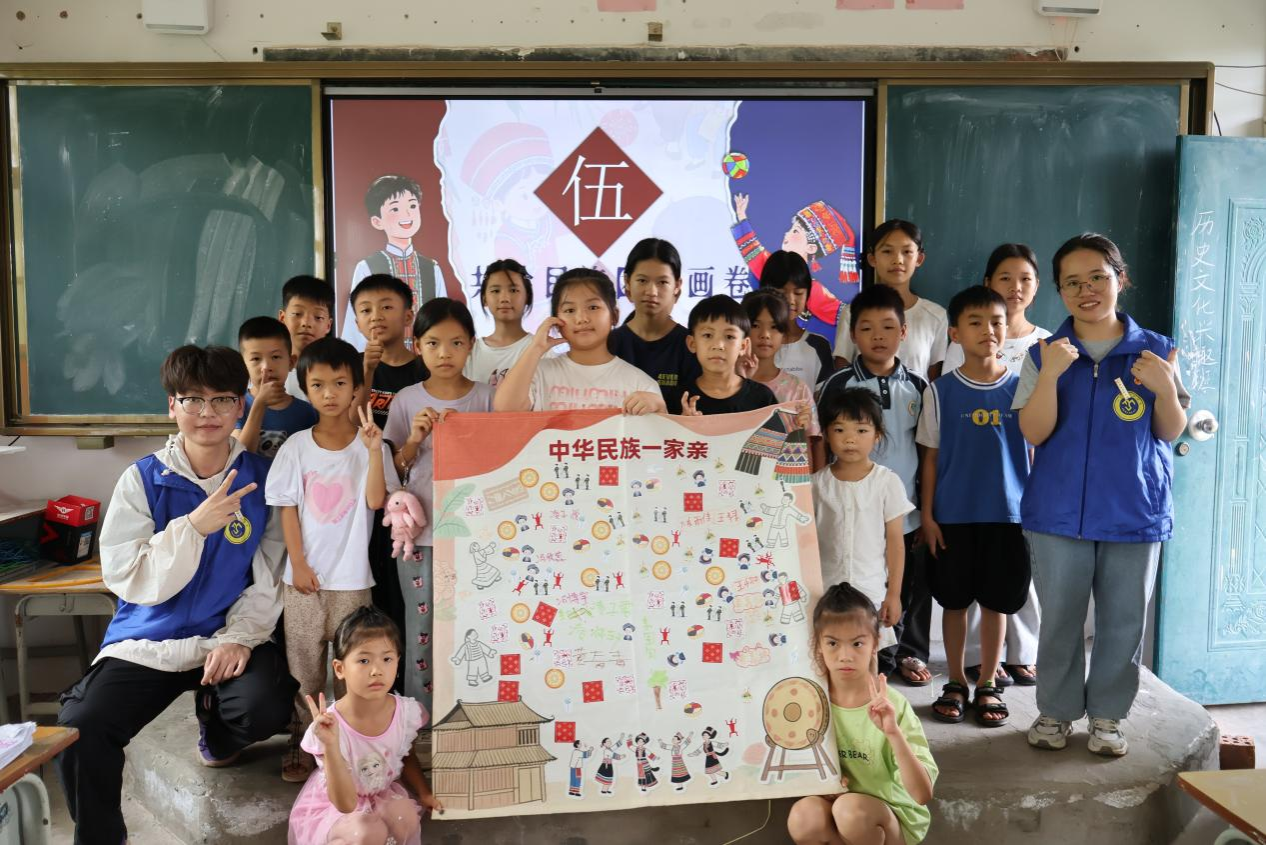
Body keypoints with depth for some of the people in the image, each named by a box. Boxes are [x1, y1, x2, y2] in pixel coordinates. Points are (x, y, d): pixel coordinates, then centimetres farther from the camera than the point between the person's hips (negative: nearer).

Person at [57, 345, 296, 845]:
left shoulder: (260, 479, -1)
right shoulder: (143, 480, -2)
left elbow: (269, 577, -4)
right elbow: (127, 580, -10)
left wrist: (240, 636, -18)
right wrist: (194, 527, -23)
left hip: (229, 637, 0)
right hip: (147, 640, 0)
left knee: (266, 709, -26)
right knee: (81, 730, -23)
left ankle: (214, 728, 14)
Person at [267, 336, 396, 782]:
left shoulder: (369, 444, -3)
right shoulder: (296, 447, 0)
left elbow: (375, 500, -15)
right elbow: (287, 507, 1)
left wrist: (375, 451, -26)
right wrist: (298, 562, -5)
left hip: (351, 576, -1)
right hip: (304, 574, 1)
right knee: (303, 662, 9)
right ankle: (300, 743, 23)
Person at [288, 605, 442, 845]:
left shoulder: (406, 711, -17)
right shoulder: (330, 727, -29)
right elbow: (345, 804, -31)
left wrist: (424, 793, -6)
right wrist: (331, 746, -43)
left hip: (383, 794, 3)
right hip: (332, 807, -3)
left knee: (406, 818, -27)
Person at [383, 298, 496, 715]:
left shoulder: (486, 396, 1)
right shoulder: (407, 400, 4)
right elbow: (394, 472, 6)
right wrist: (414, 439, -12)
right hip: (419, 531, 1)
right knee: (421, 626, 7)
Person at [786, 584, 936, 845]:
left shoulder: (892, 705, -19)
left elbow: (923, 795, -23)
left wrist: (894, 733, -36)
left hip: (895, 817, -2)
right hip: (836, 807, 2)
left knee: (850, 808, -32)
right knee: (803, 816, -29)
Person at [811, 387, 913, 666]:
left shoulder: (887, 481, -3)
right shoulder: (818, 482, 2)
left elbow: (895, 543, 0)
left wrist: (894, 593, -2)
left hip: (872, 593, -1)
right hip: (825, 592, 2)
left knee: (876, 661, -1)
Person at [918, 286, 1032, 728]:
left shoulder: (1021, 387, 1)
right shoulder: (941, 391, -1)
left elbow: (1039, 448, 5)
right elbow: (931, 456, 1)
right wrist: (927, 514, -2)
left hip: (1007, 513, 1)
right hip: (953, 514, 0)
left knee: (996, 601, 9)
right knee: (954, 600, 9)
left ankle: (988, 685, 24)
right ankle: (955, 684, 24)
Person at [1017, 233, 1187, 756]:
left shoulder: (1154, 352, 2)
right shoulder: (1045, 354, 0)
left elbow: (1170, 433, 4)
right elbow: (1034, 433, -8)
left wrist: (1166, 388, -15)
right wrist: (1050, 376, -21)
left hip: (1134, 512, 1)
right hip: (1060, 511, 0)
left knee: (1123, 621, 10)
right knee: (1060, 618, 10)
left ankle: (1107, 715, 27)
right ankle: (1056, 711, 25)